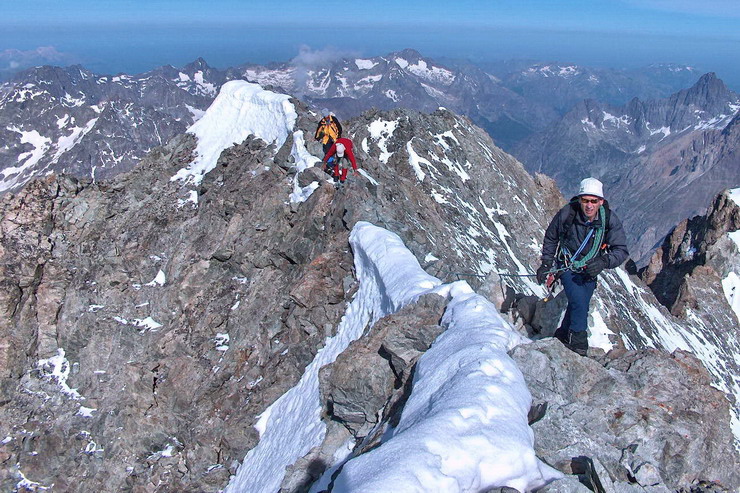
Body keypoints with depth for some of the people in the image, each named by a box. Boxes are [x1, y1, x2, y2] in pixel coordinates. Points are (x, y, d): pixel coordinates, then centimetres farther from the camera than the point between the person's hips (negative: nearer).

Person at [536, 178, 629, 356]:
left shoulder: (610, 220, -17)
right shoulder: (567, 214, -19)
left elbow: (621, 250, -17)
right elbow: (550, 238, -1)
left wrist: (604, 262, -37)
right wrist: (546, 263, 0)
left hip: (590, 271, 3)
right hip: (567, 266, -2)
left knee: (579, 307, 12)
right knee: (579, 303, -19)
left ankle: (564, 334, 37)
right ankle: (578, 340, 1)